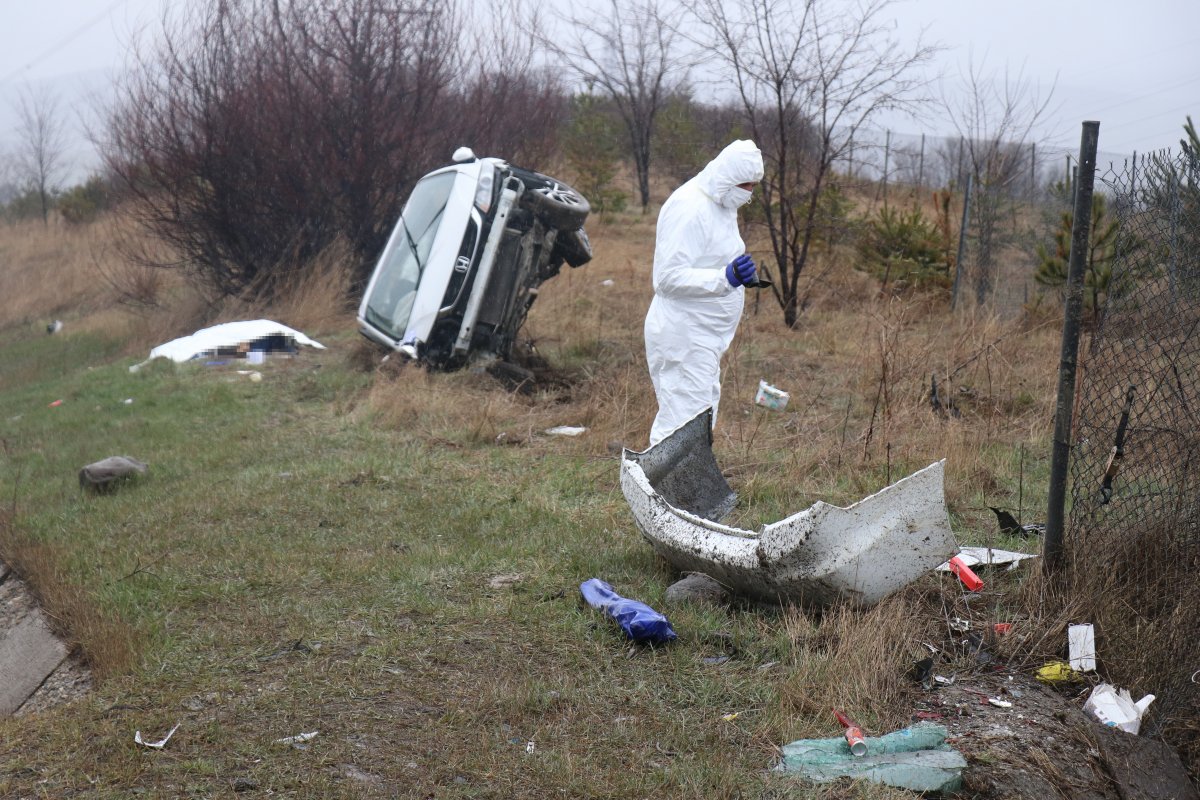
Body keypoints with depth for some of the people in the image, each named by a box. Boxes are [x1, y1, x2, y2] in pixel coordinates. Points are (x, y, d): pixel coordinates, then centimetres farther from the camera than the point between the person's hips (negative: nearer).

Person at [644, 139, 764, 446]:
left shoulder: (720, 205, 12)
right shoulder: (688, 208, -19)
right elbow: (668, 276, -25)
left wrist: (739, 274, 9)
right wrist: (726, 278, -34)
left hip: (704, 337, 10)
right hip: (683, 337, -10)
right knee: (684, 422, -10)